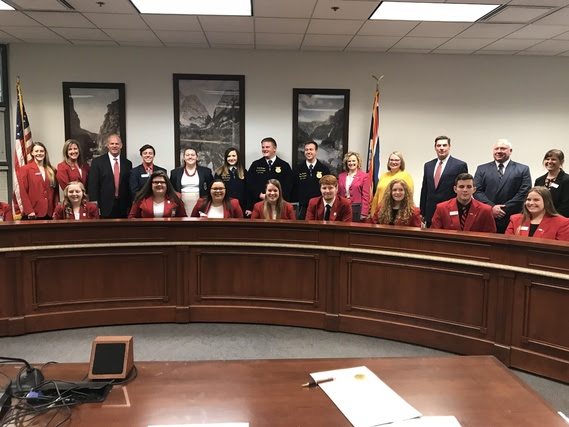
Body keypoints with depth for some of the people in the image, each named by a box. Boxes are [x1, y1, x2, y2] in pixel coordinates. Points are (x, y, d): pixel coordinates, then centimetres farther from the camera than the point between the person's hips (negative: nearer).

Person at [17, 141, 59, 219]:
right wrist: (29, 211, -12)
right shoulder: (25, 169, 2)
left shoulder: (51, 170, 14)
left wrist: (56, 210, 3)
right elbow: (23, 192, -4)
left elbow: (56, 191, 12)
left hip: (49, 213, 3)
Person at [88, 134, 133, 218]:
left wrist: (129, 207, 6)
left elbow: (129, 187, 11)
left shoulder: (127, 163, 10)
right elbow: (93, 186, -1)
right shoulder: (97, 162, 2)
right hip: (105, 208, -2)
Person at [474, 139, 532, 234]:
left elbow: (524, 193, -1)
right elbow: (477, 191, 4)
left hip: (512, 221, -1)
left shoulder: (523, 169, 8)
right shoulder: (482, 169, 13)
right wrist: (491, 207, -10)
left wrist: (505, 209, -9)